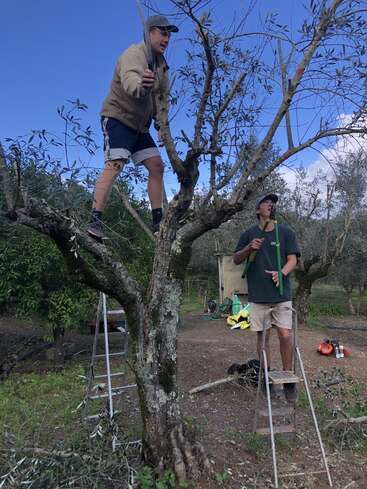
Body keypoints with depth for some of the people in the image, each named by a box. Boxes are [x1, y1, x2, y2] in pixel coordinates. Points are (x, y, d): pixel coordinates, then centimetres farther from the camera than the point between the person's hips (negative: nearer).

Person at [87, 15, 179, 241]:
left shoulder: (161, 62, 13)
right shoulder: (134, 54, -14)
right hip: (117, 117, -8)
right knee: (115, 164, -23)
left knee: (157, 166, 0)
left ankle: (158, 221, 4)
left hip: (139, 125, 8)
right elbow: (129, 81, -36)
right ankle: (95, 221, -25)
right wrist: (141, 85, -59)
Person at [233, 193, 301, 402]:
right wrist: (249, 248, -11)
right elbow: (236, 259, 9)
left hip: (282, 294, -1)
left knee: (286, 335, -6)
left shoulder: (286, 232, 5)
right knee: (263, 336, 8)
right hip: (258, 295, 1)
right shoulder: (249, 234, 7)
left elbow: (293, 259, 0)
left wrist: (282, 273, -20)